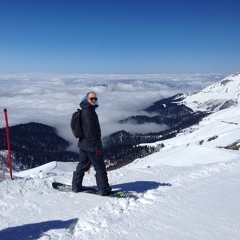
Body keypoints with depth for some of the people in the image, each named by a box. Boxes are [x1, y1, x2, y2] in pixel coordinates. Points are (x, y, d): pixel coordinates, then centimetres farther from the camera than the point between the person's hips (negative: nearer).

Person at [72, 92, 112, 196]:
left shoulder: (87, 110, 14)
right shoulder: (87, 112, -18)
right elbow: (90, 130, -23)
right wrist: (96, 146, -21)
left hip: (83, 144, 10)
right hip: (91, 145, -10)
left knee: (82, 165, 19)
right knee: (100, 167, 1)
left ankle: (76, 185, 28)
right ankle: (103, 189, 9)